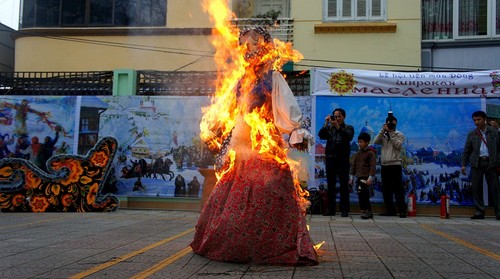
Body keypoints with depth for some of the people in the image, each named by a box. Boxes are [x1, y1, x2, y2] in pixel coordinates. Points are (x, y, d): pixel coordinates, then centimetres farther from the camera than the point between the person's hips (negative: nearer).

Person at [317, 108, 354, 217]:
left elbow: (348, 137, -12)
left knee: (344, 185, -3)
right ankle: (330, 209, 9)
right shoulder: (329, 128, 15)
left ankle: (344, 210, 0)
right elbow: (321, 135, -2)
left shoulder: (349, 128, 8)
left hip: (343, 160, -2)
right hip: (330, 159, 3)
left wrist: (338, 127, -21)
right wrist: (326, 124, -13)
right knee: (330, 186, 5)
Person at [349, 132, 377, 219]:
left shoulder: (371, 153, -5)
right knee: (364, 196, 9)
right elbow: (353, 165, 18)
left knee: (362, 194, -15)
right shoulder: (358, 153, 15)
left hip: (366, 178, -7)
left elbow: (373, 166, -10)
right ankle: (369, 212, 15)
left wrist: (370, 178, -16)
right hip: (359, 178, 7)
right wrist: (351, 177, 16)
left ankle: (364, 211, -9)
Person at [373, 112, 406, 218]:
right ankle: (390, 210, 12)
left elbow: (398, 145, -11)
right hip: (385, 165, 4)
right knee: (386, 189, 5)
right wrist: (383, 130, -8)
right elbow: (375, 142, -3)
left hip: (396, 164, -4)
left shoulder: (399, 135, 7)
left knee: (398, 188, -7)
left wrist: (391, 133, -10)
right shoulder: (383, 135, 15)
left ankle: (402, 210, -5)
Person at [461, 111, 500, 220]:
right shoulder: (472, 134, 11)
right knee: (476, 188, 0)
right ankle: (479, 212, 7)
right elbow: (466, 151, 11)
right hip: (477, 163, 2)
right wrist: (463, 164, 2)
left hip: (490, 163, -1)